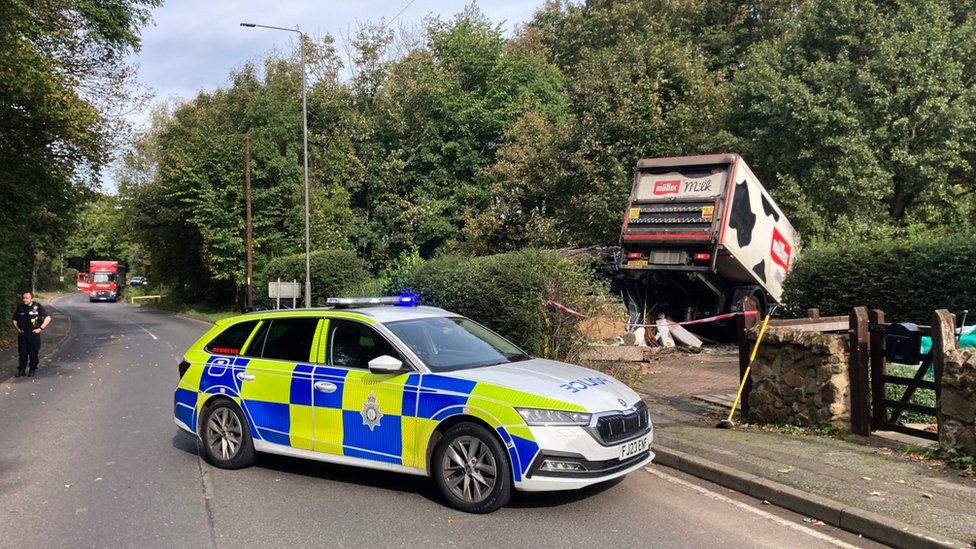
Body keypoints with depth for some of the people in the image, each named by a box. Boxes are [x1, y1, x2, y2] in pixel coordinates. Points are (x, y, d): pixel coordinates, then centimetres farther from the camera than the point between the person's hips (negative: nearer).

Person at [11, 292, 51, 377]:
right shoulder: (20, 308, 7)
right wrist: (18, 329, 8)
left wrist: (40, 328, -9)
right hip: (22, 334, 3)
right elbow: (14, 320, 22)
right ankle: (21, 370, 13)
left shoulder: (38, 307, -4)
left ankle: (32, 370, 12)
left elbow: (48, 318, -5)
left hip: (33, 333, -3)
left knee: (33, 352, 1)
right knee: (22, 352, 5)